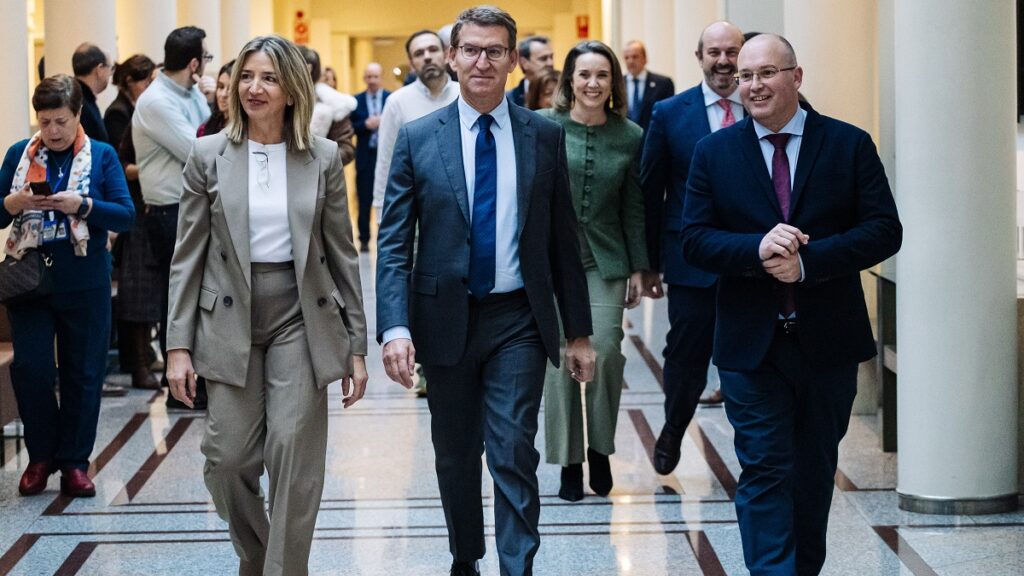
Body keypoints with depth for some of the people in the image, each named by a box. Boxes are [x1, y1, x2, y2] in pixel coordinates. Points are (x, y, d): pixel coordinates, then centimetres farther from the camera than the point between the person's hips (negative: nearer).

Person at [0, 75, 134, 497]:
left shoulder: (102, 156, 2)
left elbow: (126, 215, -6)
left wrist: (82, 205, -21)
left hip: (84, 283, -1)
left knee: (83, 372, 5)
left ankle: (74, 462, 17)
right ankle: (41, 455, 15)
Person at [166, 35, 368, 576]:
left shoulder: (323, 157, 2)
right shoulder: (209, 155, 1)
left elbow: (342, 253, 5)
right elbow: (188, 256, 3)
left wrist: (355, 345, 3)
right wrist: (179, 344, -3)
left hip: (301, 317, 0)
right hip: (229, 321, 0)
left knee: (294, 457, -7)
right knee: (228, 460, 2)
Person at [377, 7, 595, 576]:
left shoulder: (544, 136, 2)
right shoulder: (418, 138, -1)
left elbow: (563, 239, 5)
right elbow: (393, 243, -4)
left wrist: (578, 331, 5)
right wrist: (394, 327, -16)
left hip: (518, 320, -1)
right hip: (445, 320, 1)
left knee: (514, 456, -8)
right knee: (455, 458, 14)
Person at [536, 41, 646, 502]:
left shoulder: (630, 137, 5)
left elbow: (633, 208, 9)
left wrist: (639, 268, 7)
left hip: (605, 261, 1)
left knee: (605, 348, -14)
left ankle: (601, 448, 7)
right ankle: (569, 462, 9)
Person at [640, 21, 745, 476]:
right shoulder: (670, 113, 1)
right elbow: (650, 192, 4)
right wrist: (649, 264, 3)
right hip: (693, 261, 0)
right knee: (686, 355, 6)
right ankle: (673, 432, 32)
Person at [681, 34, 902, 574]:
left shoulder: (850, 144, -2)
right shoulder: (713, 153, 2)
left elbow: (884, 230, -8)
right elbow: (694, 240, -4)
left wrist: (808, 260, -21)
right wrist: (757, 249, -23)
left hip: (829, 342, 1)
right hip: (752, 343, -1)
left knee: (815, 470, 15)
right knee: (764, 472, -4)